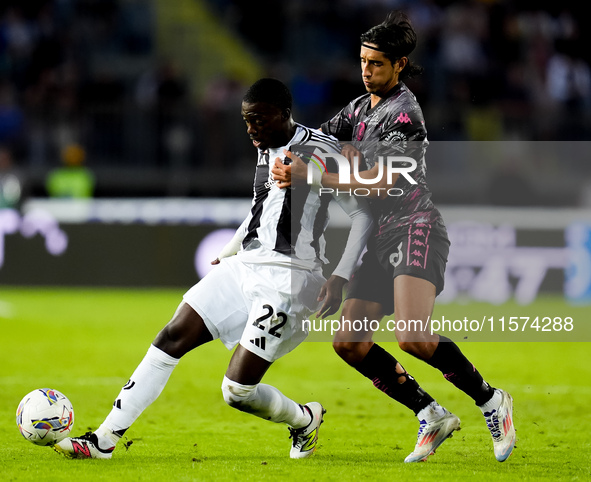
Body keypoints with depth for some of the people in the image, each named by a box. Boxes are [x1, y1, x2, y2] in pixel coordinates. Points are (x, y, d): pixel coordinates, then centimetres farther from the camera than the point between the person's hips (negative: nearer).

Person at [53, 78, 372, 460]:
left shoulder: (320, 150, -11)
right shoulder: (267, 150, 14)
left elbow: (363, 214, -10)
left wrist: (340, 278, -18)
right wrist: (227, 255, 28)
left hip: (287, 278, -8)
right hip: (244, 267, 8)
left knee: (238, 391, -13)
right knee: (173, 337, -4)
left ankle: (305, 420, 19)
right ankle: (105, 439, -2)